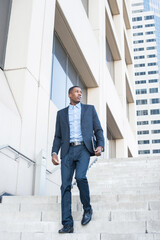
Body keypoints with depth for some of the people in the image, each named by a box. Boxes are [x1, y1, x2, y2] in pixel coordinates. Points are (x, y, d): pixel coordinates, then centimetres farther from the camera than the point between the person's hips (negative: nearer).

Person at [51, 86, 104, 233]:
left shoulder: (89, 109, 16)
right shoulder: (61, 113, 19)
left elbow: (98, 130, 11)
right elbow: (58, 136, 17)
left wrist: (100, 146, -7)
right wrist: (54, 152, 0)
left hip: (84, 149, -2)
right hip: (68, 151, 2)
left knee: (80, 177, -25)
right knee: (66, 185, -7)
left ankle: (87, 208, 1)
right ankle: (67, 224, -5)